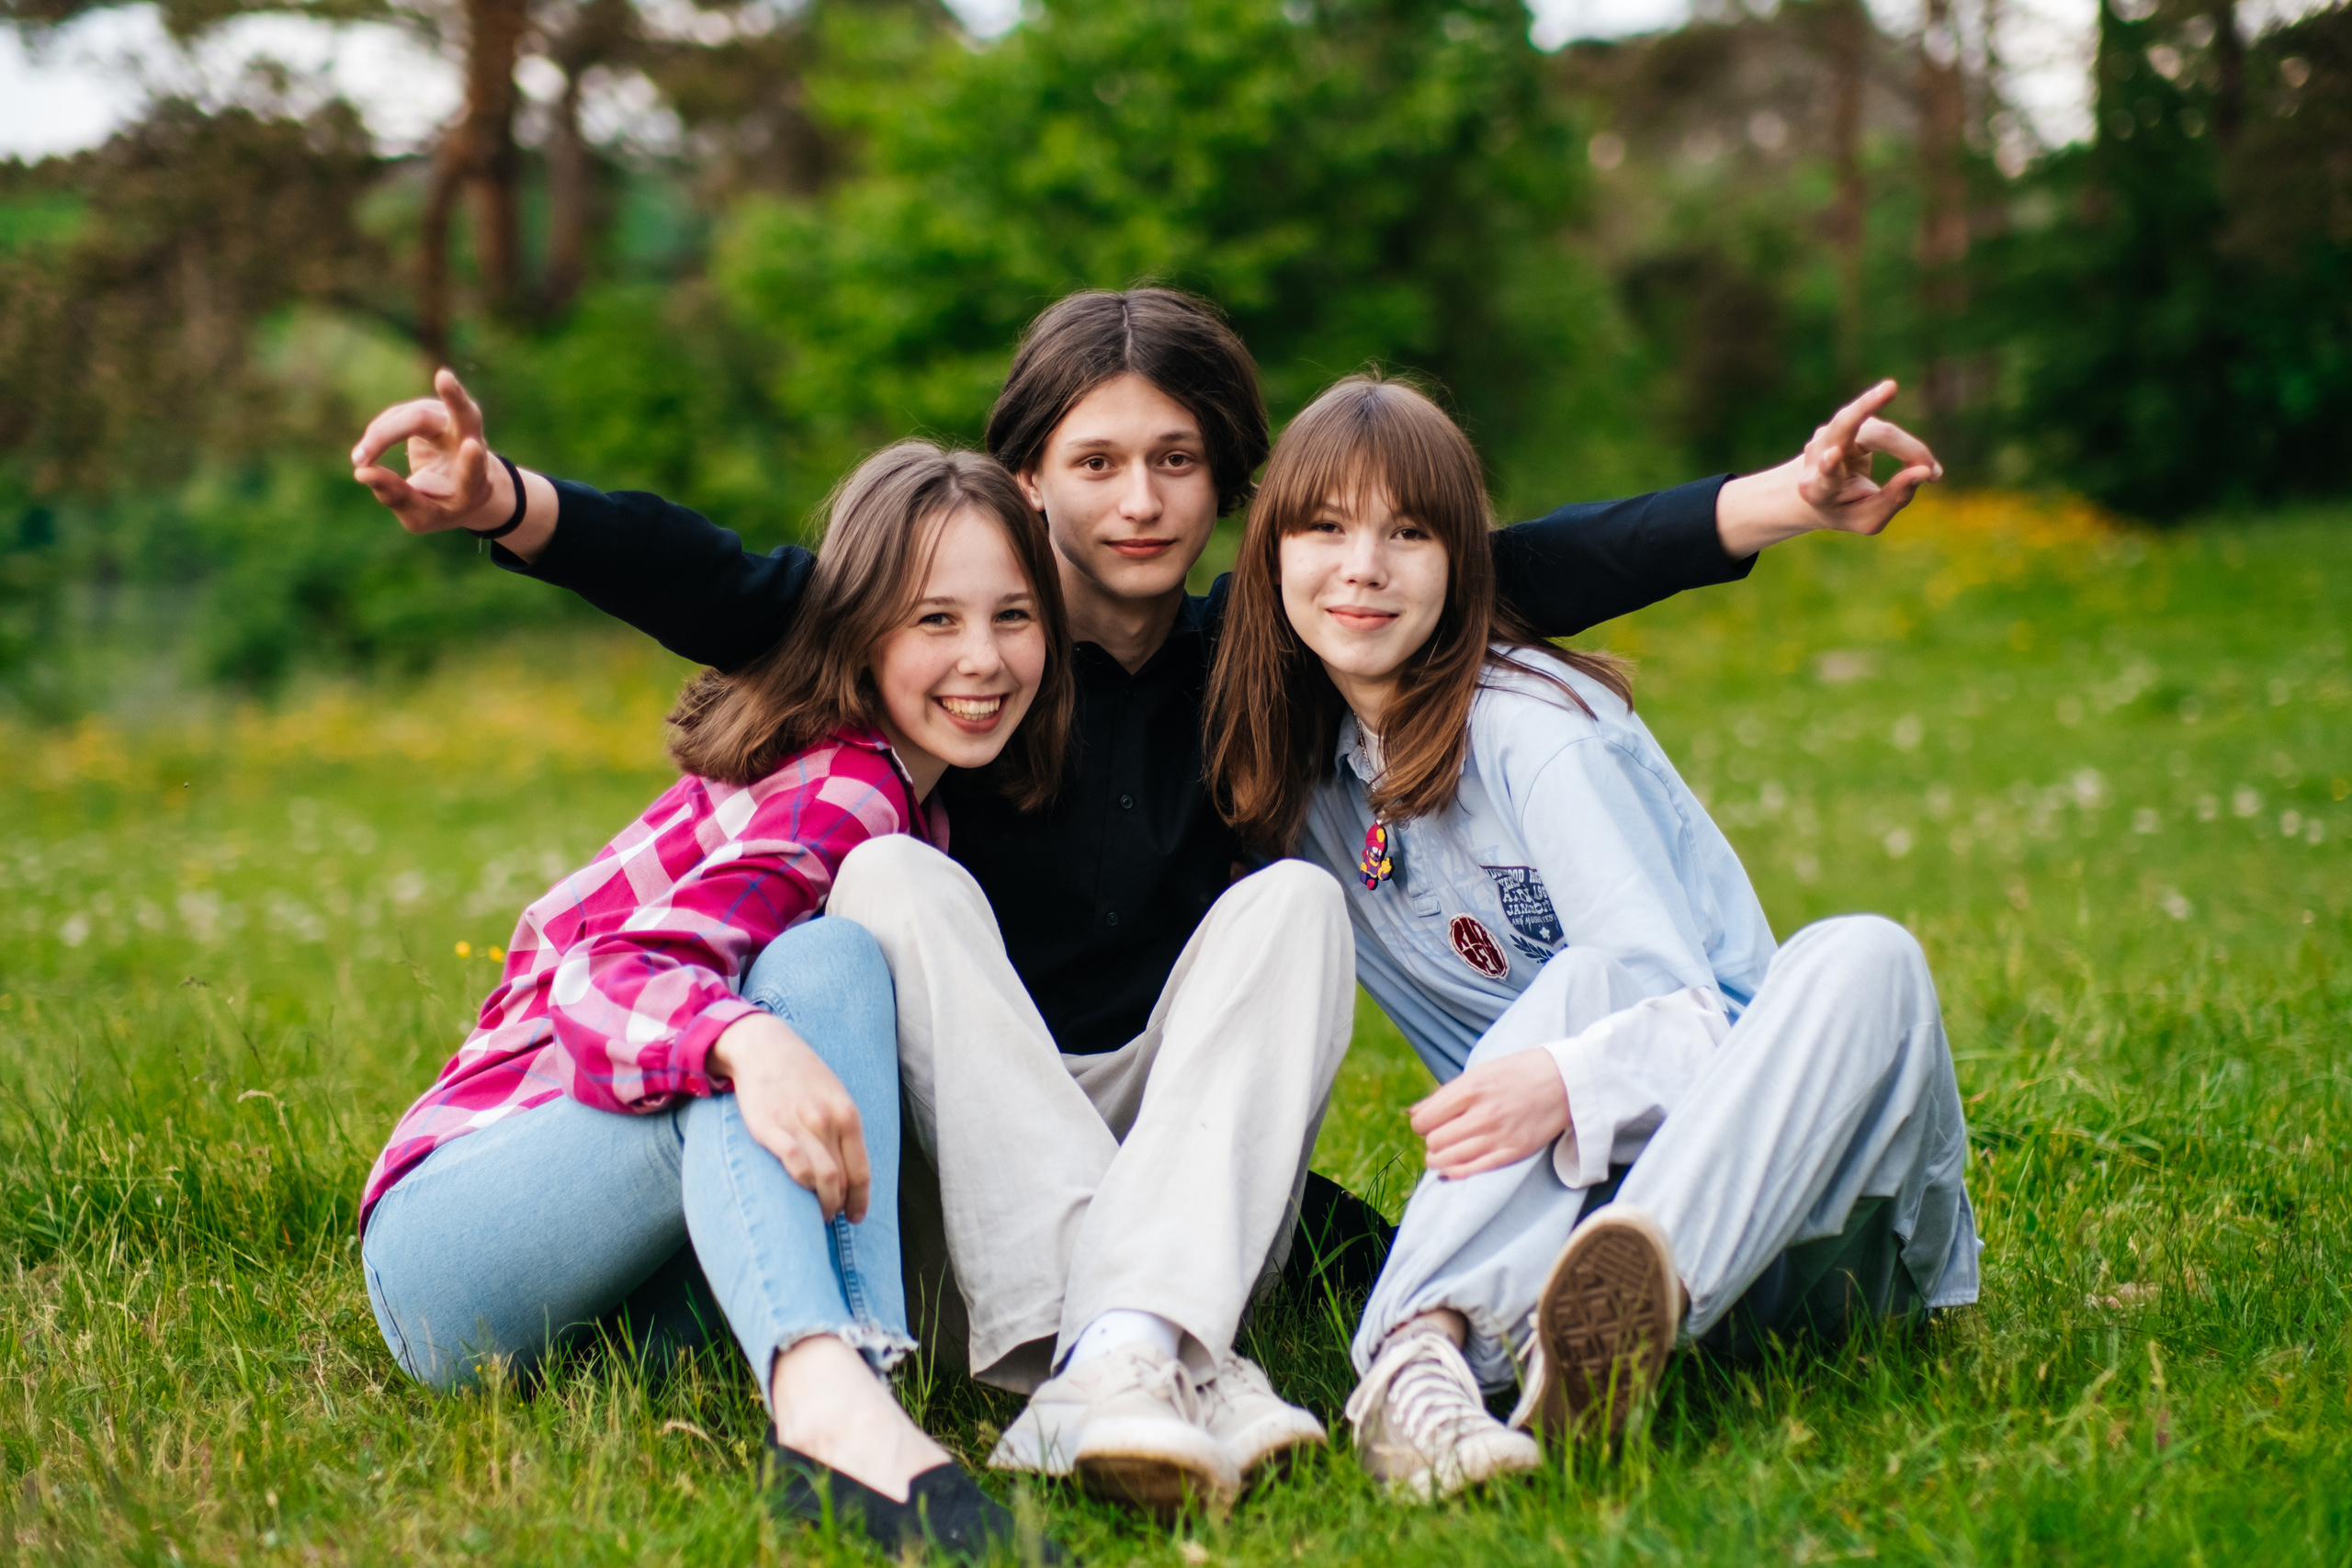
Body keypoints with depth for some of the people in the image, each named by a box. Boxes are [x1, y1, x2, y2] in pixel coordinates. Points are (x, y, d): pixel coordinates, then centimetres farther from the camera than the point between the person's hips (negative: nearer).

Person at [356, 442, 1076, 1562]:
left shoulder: (902, 798, 12)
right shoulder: (844, 787, -15)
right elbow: (603, 979, -30)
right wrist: (749, 1043, -50)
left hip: (645, 1291, 8)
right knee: (822, 964, -30)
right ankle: (828, 1398, -56)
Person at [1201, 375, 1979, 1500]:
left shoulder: (1531, 727, -12)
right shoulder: (1297, 765, 5)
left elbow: (1686, 1016, -21)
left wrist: (1567, 1086, -42)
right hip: (1561, 1206, 3)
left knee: (1866, 958, -32)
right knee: (1582, 981, -26)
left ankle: (1623, 1316, -58)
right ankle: (1420, 1354, -50)